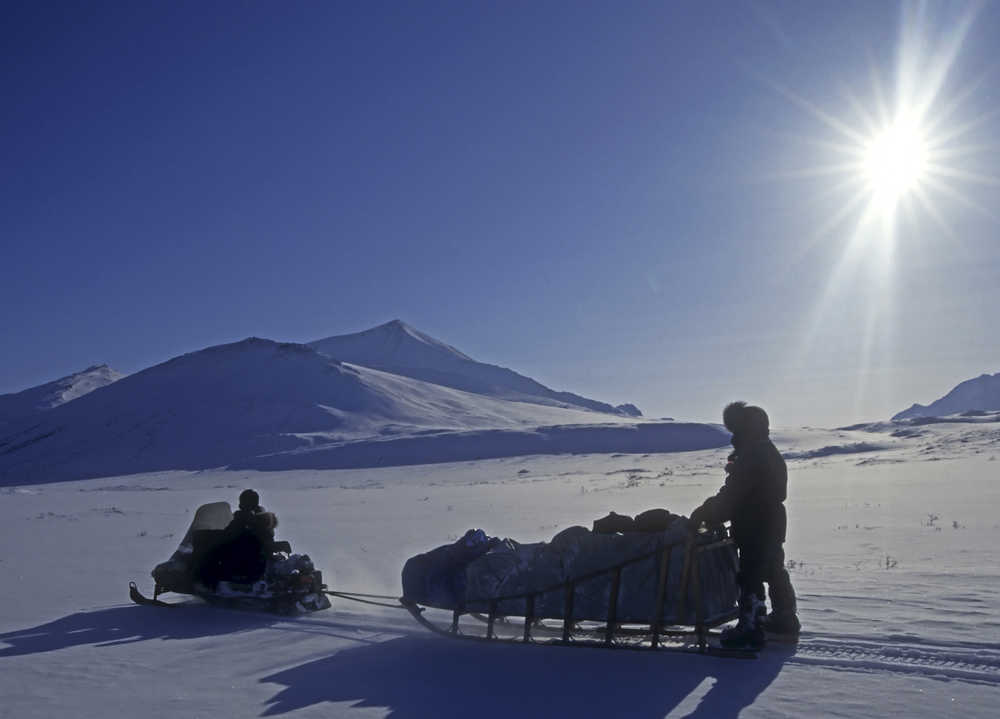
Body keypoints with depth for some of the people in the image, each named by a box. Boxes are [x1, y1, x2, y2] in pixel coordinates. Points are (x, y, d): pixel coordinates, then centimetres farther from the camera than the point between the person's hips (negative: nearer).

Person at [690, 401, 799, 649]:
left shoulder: (749, 458, -21)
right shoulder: (771, 454, 11)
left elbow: (730, 496, -22)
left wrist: (704, 514, -12)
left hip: (753, 530, -10)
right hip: (773, 526, 10)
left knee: (750, 577, -5)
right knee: (775, 572, 21)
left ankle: (750, 627, -1)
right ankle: (785, 618, 34)